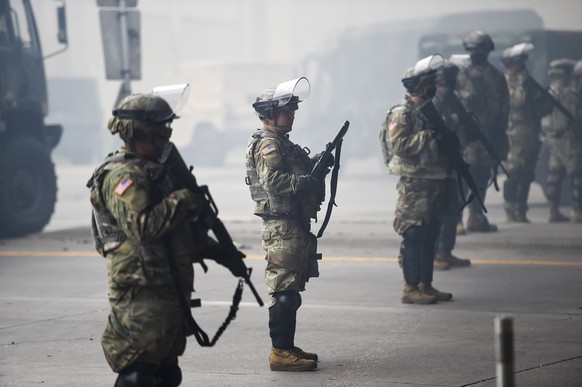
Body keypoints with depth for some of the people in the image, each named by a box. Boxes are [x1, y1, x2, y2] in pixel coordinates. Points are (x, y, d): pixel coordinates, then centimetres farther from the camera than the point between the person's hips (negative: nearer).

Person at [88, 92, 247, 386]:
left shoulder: (154, 171, 18)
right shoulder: (123, 175, -14)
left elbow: (184, 229, 25)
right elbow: (142, 226, -27)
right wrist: (183, 199, -18)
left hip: (168, 292, 10)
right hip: (142, 293, -10)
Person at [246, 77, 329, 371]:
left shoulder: (283, 143, 19)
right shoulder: (267, 145, -12)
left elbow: (295, 171, 25)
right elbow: (273, 180, -25)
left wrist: (316, 162, 9)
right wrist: (307, 181, -22)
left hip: (295, 225, 10)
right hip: (281, 228, -10)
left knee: (291, 291, 14)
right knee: (284, 291, -9)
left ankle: (287, 347, 20)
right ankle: (280, 352, -7)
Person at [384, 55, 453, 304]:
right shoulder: (401, 114, -10)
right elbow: (400, 145, -22)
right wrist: (429, 135, -22)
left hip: (435, 181, 9)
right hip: (414, 183, -9)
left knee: (430, 236, 11)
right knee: (414, 236, -7)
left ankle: (426, 285, 17)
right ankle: (411, 288, -4)